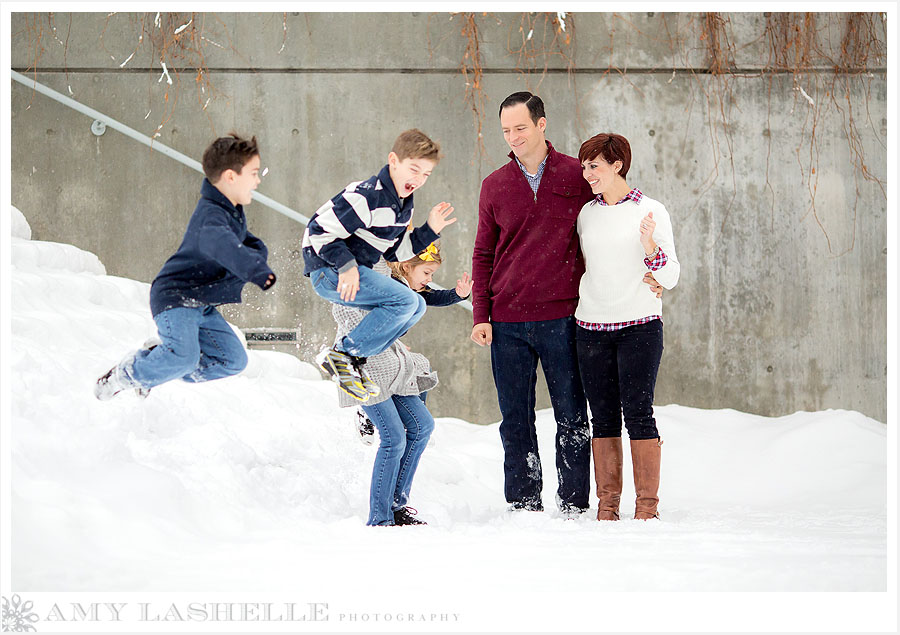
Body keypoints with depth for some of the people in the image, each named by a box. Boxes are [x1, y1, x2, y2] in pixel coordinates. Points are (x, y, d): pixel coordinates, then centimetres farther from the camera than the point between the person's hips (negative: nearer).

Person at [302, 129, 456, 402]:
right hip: (329, 271, -10)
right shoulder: (367, 197, -22)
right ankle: (340, 355, -17)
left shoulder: (403, 205, 10)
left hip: (356, 272, 10)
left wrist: (430, 230, 8)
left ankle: (356, 361, 6)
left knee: (417, 307, 8)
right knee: (405, 300, -21)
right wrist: (345, 264, -27)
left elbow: (394, 251, 17)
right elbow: (319, 230, -21)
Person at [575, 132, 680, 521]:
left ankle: (647, 504, -5)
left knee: (637, 412, -8)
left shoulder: (651, 212, -1)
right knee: (603, 416, 3)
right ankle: (607, 503, 6)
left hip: (640, 326, -4)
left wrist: (651, 249, -19)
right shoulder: (586, 214, 12)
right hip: (591, 327, 4)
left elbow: (671, 277, -2)